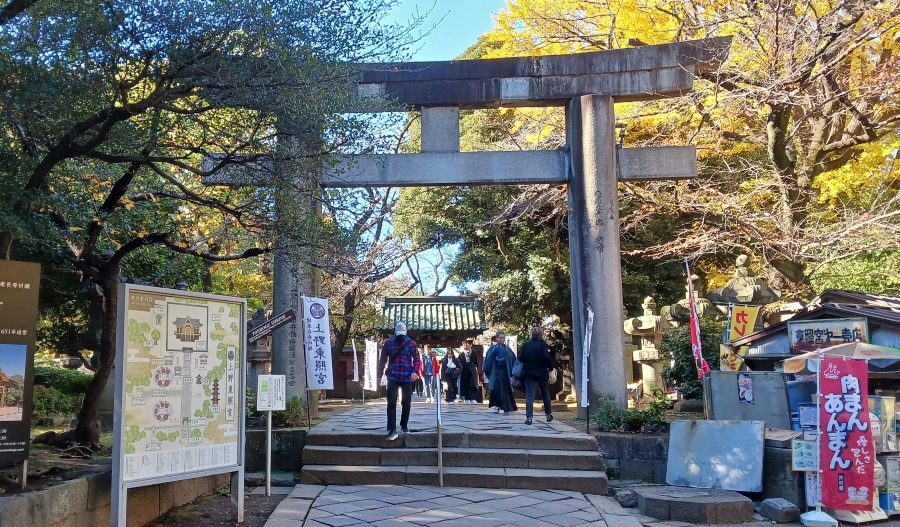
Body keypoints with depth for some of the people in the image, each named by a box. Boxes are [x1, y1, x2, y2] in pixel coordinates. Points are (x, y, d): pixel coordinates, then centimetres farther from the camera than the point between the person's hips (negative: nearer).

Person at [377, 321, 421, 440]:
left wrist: (415, 371, -15)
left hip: (407, 378, 1)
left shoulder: (411, 343, 0)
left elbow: (417, 359, 0)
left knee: (406, 403, 9)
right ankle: (392, 430, -9)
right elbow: (383, 359, 7)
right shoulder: (388, 342, 2)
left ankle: (404, 426, 25)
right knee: (391, 403, -8)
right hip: (393, 378, 0)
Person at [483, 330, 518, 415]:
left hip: (504, 371, 1)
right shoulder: (493, 348, 2)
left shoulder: (507, 349, 7)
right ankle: (497, 405, 16)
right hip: (495, 371, -1)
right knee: (495, 389, -2)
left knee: (505, 390, -2)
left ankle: (506, 408, 2)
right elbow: (488, 359, -6)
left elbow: (513, 359, 1)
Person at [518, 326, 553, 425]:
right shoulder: (543, 345, -8)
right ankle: (548, 415, 26)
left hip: (529, 373, 0)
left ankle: (529, 417, -13)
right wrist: (550, 367, -5)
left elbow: (520, 358, -4)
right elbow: (546, 357, -19)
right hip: (542, 373, 0)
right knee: (545, 394, 18)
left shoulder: (525, 345, -1)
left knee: (529, 395, -2)